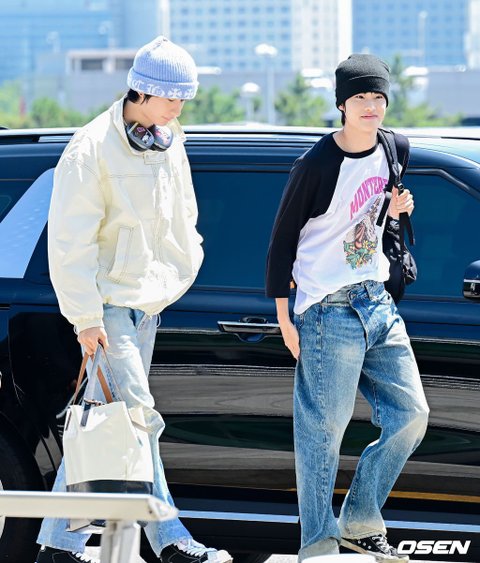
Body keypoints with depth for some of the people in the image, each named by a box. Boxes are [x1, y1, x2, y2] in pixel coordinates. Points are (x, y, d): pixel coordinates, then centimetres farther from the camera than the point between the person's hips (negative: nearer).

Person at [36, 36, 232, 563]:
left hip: (147, 300, 8)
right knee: (137, 418, -11)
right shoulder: (93, 149, -14)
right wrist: (86, 315, -18)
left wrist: (184, 263, 18)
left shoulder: (169, 143, 11)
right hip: (111, 301, -8)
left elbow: (182, 215, 28)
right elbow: (70, 241, -16)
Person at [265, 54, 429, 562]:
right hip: (329, 312, -7)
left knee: (410, 414, 7)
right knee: (323, 430, -5)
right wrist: (284, 318, -9)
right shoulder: (316, 166, -13)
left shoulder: (393, 150, 7)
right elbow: (283, 240, -8)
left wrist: (394, 213, 2)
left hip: (378, 305, 7)